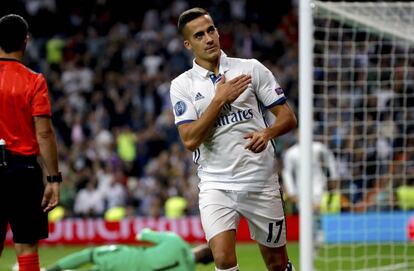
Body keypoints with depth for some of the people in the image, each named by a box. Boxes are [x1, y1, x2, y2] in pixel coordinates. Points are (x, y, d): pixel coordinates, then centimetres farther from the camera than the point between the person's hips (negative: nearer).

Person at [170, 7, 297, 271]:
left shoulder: (252, 68, 3)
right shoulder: (182, 85, 2)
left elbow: (288, 117, 2)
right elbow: (190, 140, -10)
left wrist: (267, 133, -19)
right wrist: (219, 99, -15)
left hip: (261, 181, 1)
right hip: (215, 185, -1)